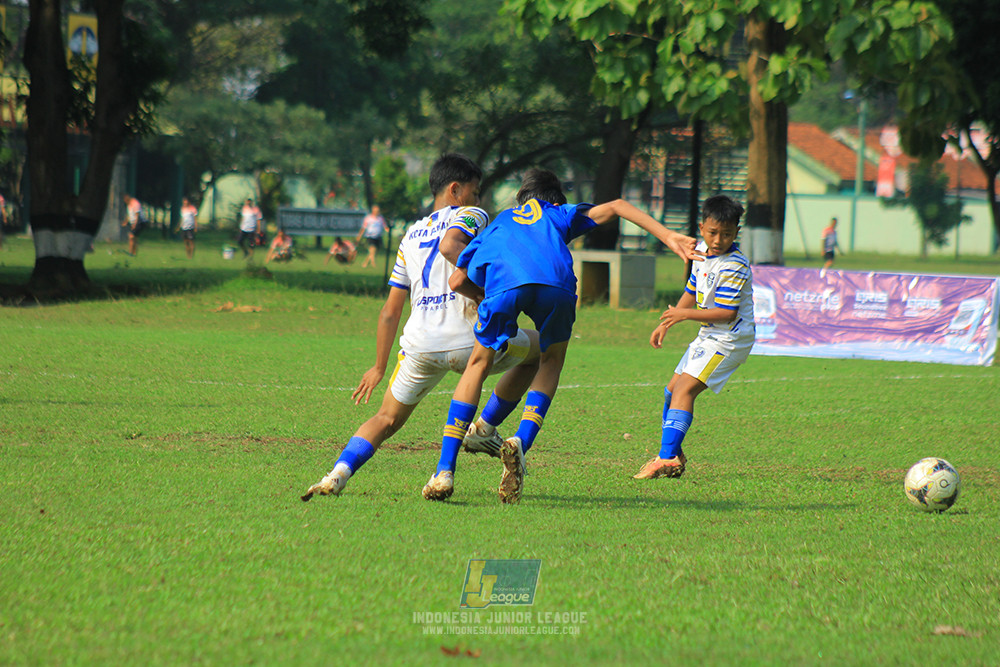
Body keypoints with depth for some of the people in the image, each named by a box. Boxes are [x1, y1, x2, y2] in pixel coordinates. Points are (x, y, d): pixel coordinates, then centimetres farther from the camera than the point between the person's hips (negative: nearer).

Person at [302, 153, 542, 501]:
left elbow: (390, 311, 24)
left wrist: (379, 367, 29)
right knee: (539, 346, 22)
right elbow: (450, 245, -18)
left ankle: (339, 472, -10)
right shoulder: (471, 216, 8)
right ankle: (484, 429, 16)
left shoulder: (411, 236, 25)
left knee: (387, 419, 17)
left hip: (419, 346, 4)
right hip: (468, 341, -4)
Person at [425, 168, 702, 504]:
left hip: (504, 284, 0)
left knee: (478, 365, 16)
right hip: (556, 285, 0)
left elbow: (457, 281, 32)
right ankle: (521, 442, 1)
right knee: (551, 362, 25)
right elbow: (615, 206, 28)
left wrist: (485, 299, 50)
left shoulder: (498, 223, 40)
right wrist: (669, 237, 24)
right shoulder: (559, 214, 39)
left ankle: (444, 471, 8)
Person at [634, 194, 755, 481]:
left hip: (729, 339, -10)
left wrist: (686, 314, -23)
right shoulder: (701, 251, 6)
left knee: (685, 388, -20)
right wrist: (666, 324, 18)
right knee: (673, 389, 15)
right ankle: (673, 455, 27)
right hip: (709, 336, 10)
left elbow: (726, 313, -23)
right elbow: (692, 292, 20)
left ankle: (667, 458, -27)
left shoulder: (734, 266, -20)